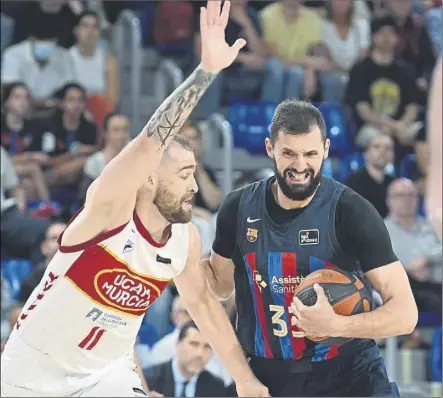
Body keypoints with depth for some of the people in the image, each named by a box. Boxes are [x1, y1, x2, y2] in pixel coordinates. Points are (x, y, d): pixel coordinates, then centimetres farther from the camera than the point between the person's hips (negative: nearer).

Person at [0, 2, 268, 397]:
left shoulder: (186, 239, -5)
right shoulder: (110, 206, -24)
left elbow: (203, 302, 10)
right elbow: (150, 143, -40)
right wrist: (207, 70, -48)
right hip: (37, 365, -5)